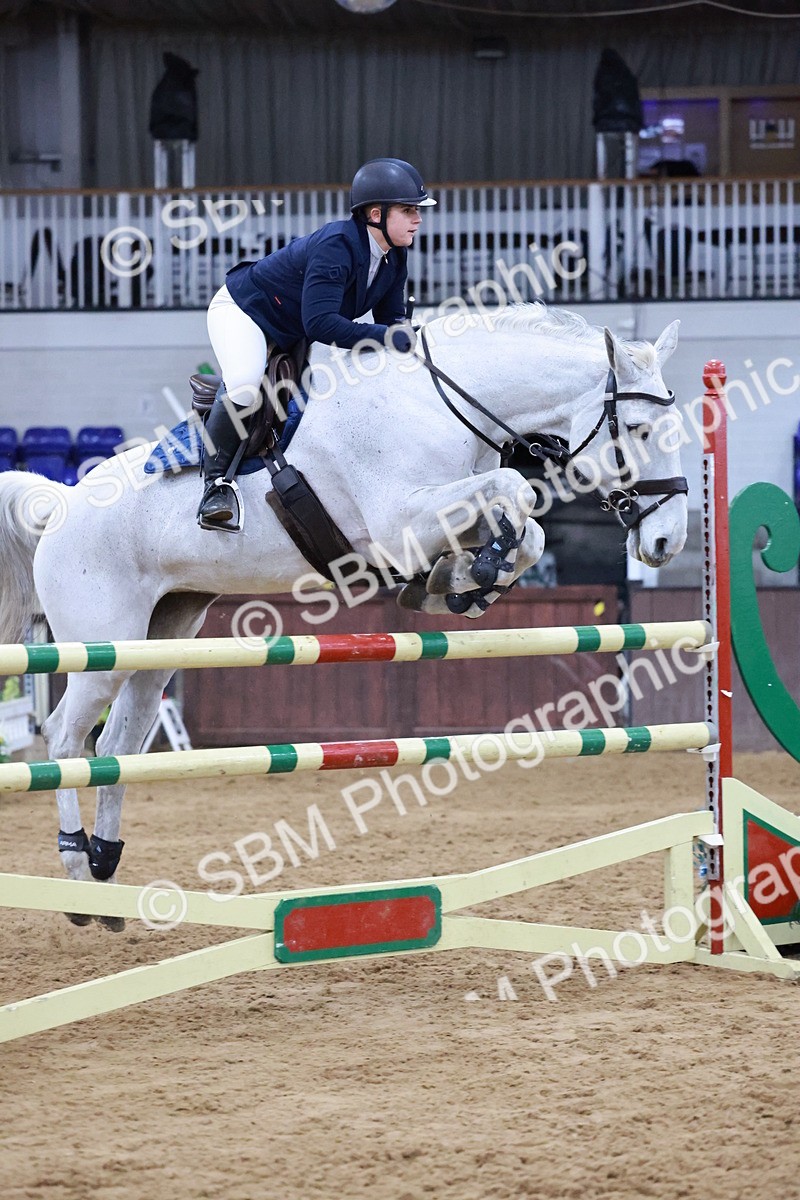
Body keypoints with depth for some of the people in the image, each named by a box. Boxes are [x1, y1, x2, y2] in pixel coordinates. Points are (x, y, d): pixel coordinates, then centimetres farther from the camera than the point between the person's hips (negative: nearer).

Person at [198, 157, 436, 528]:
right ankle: (215, 482, -24)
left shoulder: (394, 258, -6)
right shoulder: (336, 246, -34)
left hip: (291, 338, 10)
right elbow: (319, 322, -42)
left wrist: (402, 332, -21)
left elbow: (391, 315, 3)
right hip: (242, 310, -10)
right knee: (244, 388, -33)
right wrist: (384, 336, -46)